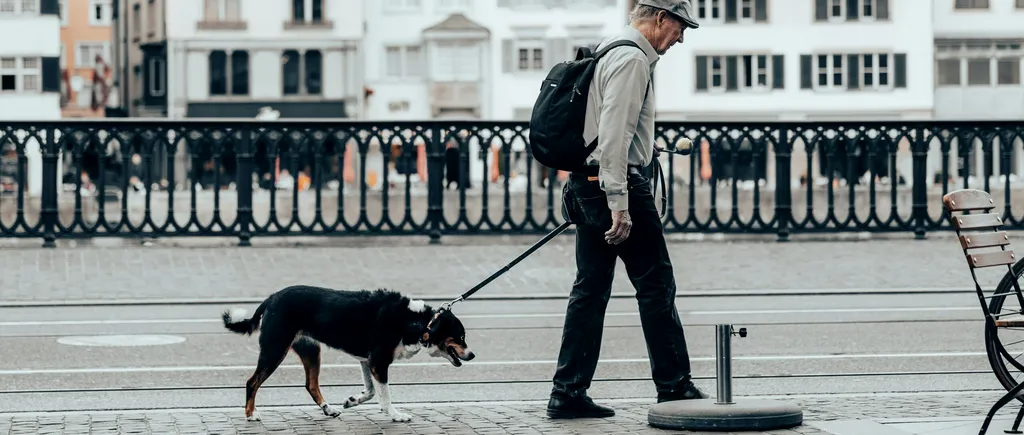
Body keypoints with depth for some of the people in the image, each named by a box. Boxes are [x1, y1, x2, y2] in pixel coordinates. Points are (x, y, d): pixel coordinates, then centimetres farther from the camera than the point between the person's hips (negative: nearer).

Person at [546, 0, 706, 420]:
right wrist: (619, 206, -24)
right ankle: (674, 386, 5)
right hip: (616, 183, -10)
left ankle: (568, 393, 6)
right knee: (656, 284, -1)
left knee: (591, 288, 8)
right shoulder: (632, 59, -14)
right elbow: (614, 136, -22)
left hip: (587, 183, 10)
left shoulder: (611, 52, 19)